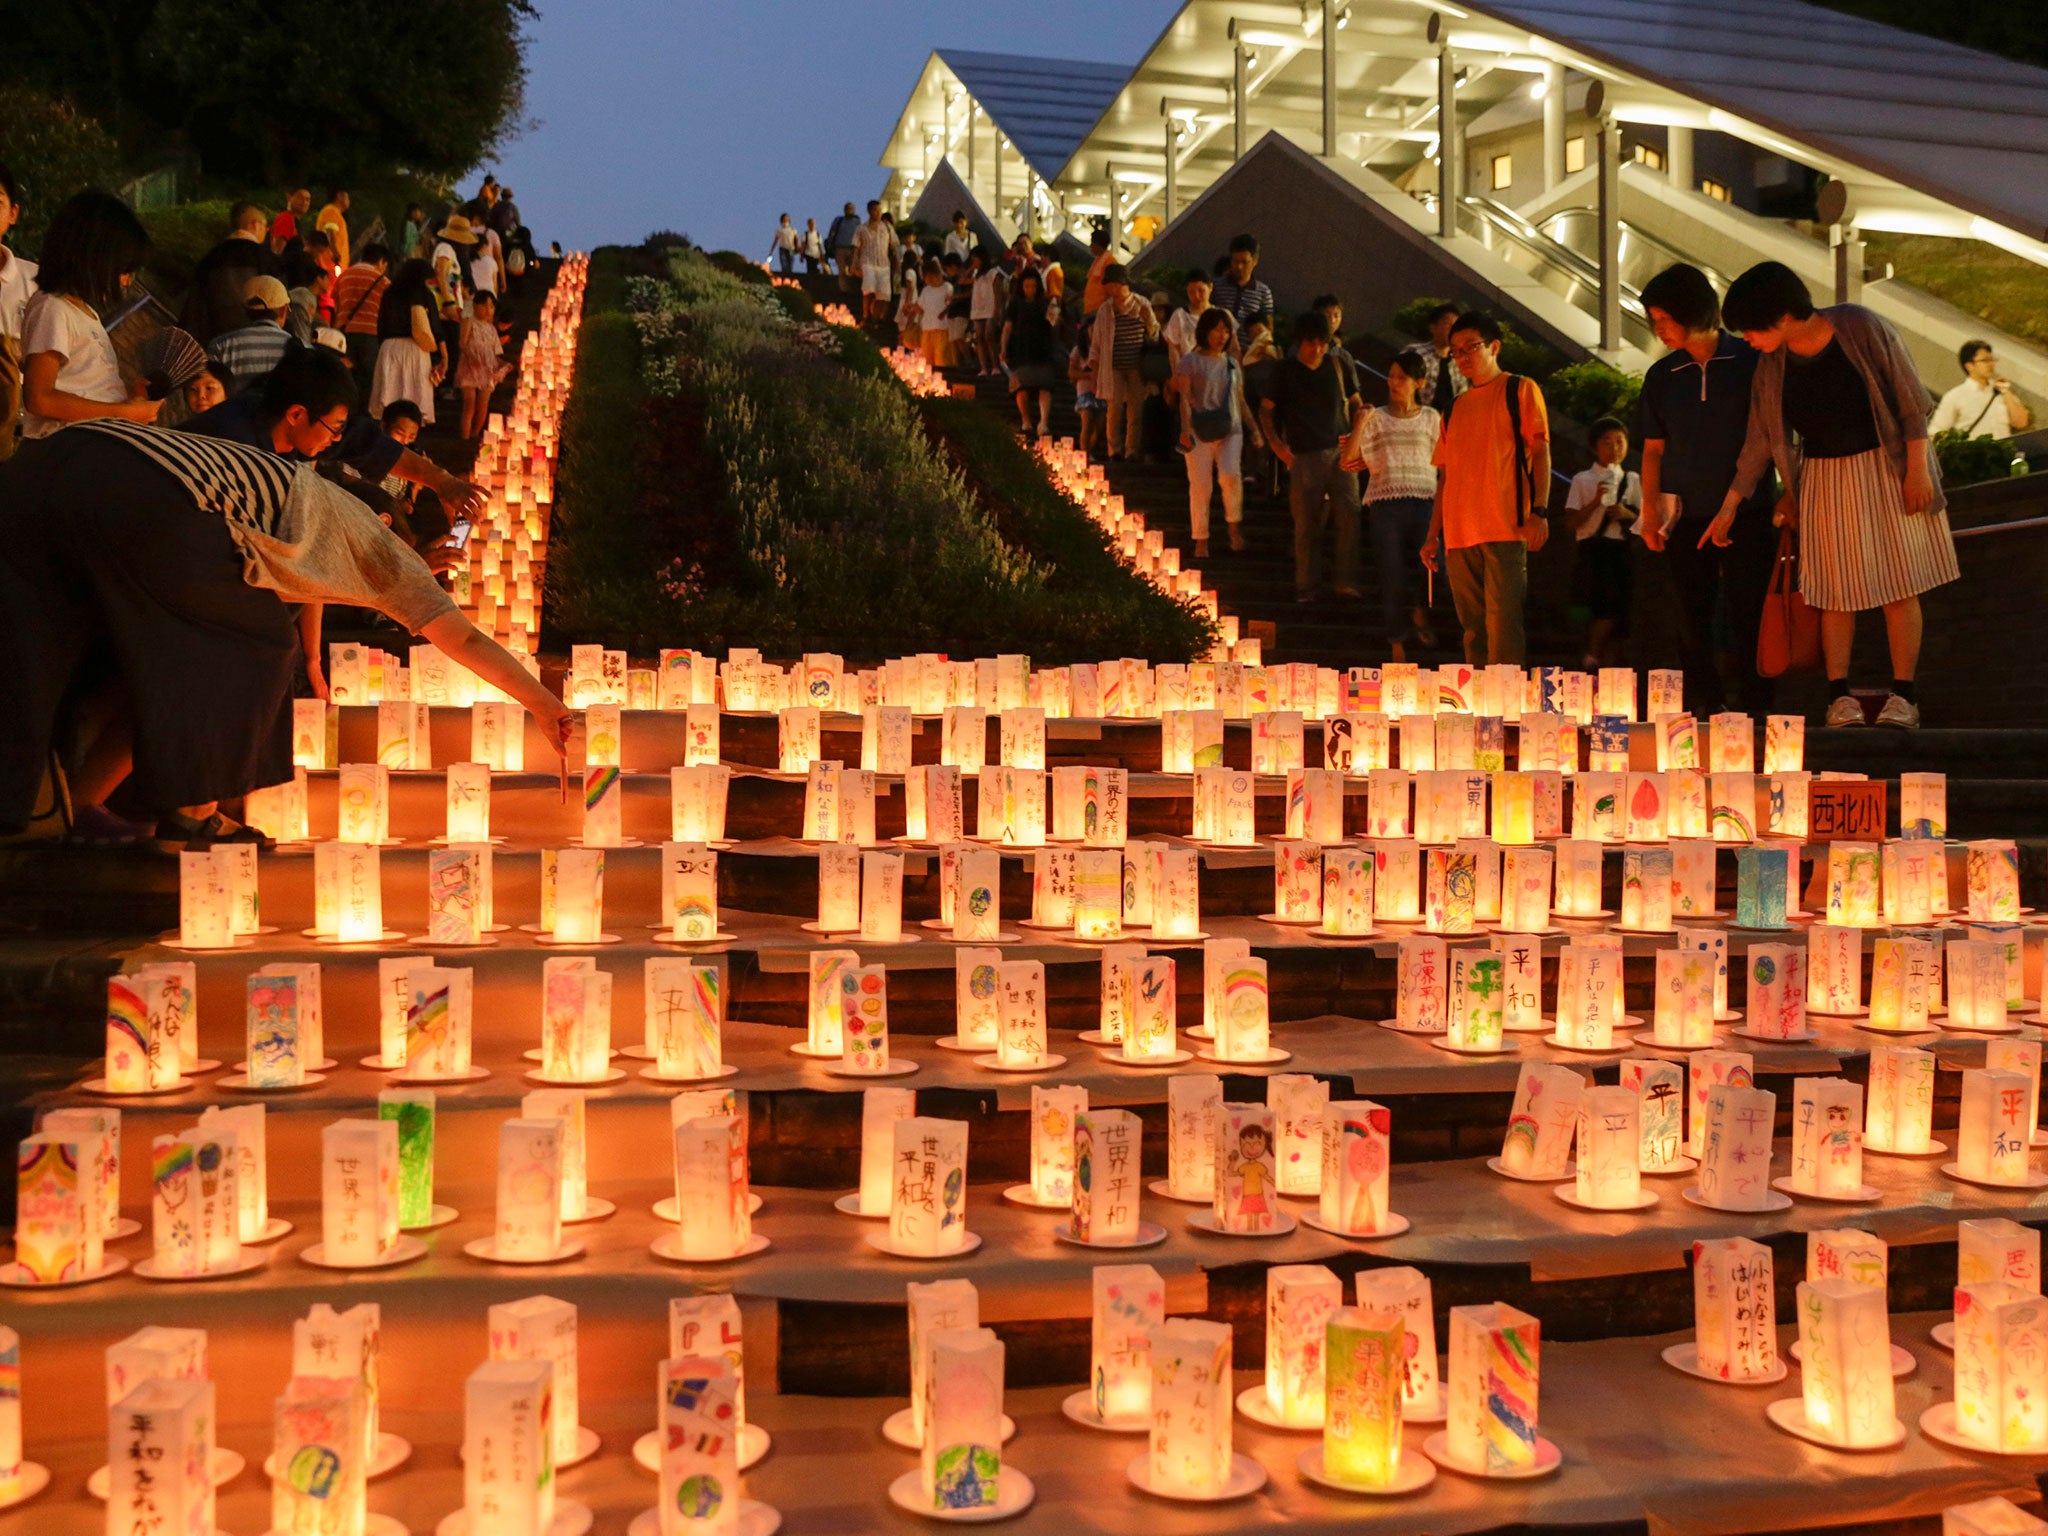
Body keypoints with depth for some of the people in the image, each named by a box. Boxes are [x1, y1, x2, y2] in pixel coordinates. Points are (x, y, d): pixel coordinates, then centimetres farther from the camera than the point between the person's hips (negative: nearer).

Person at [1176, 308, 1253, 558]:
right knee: (1200, 486, -2)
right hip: (1200, 432, -2)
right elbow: (1184, 397, -4)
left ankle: (1234, 524, -2)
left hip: (1230, 430, 2)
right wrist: (1185, 429, -15)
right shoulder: (1191, 361, 2)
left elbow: (1241, 401, 21)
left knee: (1230, 474, -22)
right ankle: (1201, 541, 8)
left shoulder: (1232, 363, 16)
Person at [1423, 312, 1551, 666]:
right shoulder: (1456, 408, 22)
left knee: (1502, 622, -13)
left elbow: (1540, 451, 0)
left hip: (1505, 528, -5)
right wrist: (1433, 534, 16)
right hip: (1459, 535, 5)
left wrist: (1539, 511, -13)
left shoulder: (1520, 390, 7)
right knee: (1473, 627, 5)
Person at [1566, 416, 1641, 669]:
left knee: (1621, 610, -1)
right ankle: (1591, 657, -11)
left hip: (1623, 547, 4)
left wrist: (1627, 514, -3)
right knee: (1611, 601, -21)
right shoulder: (1583, 480, 6)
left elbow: (1642, 519, 17)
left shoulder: (1632, 480, 16)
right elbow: (1574, 522, 0)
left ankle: (1610, 667, 4)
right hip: (1594, 546, -4)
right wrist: (1595, 502, -13)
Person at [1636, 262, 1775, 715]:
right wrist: (1650, 509, 5)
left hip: (1746, 512, -3)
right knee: (1692, 618, 3)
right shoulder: (1661, 376, 9)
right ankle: (1704, 709, 11)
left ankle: (1756, 709, 2)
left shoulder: (1750, 360, 0)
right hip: (1686, 516, 3)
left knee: (1748, 615, -5)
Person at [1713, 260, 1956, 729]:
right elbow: (1761, 439, 6)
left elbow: (1909, 398, -9)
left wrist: (1918, 468, -13)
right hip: (1824, 480, 3)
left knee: (1898, 583, -1)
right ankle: (1839, 696, 5)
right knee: (1835, 588, 1)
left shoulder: (1860, 328, -14)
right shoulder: (1772, 365, -2)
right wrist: (1729, 506, 7)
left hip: (1887, 468, -3)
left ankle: (1903, 696, 2)